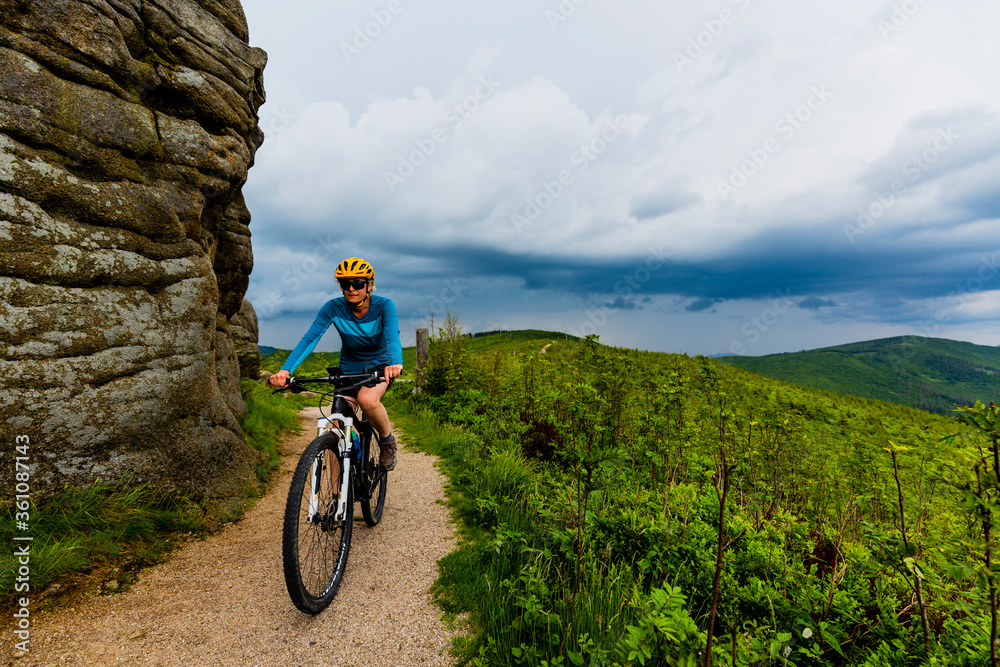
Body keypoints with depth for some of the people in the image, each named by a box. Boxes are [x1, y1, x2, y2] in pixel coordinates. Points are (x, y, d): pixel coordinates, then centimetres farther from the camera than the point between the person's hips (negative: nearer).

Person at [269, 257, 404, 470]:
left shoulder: (384, 306, -20)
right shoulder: (334, 308, -16)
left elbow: (392, 335, -37)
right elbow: (310, 338, -26)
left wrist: (395, 363, -59)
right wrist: (286, 369, -42)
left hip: (379, 366, -2)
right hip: (349, 370, 3)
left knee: (367, 399, -34)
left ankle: (388, 440, -6)